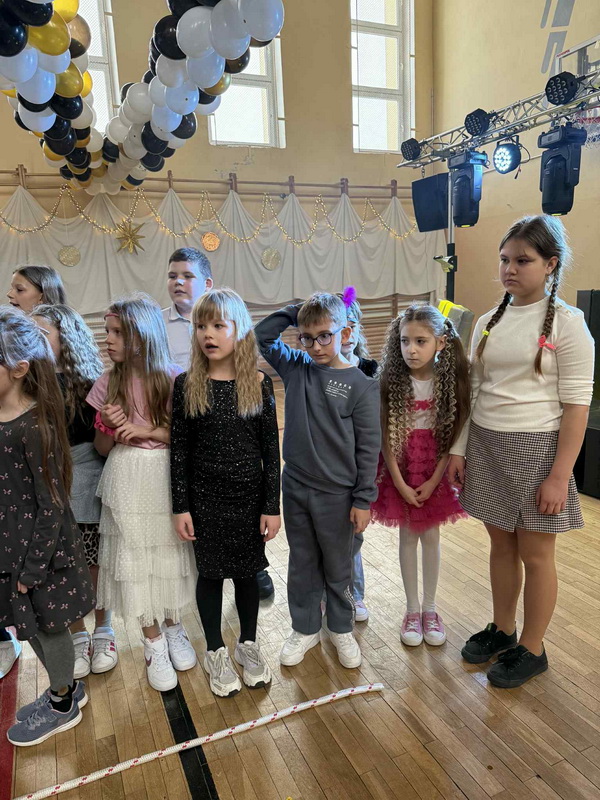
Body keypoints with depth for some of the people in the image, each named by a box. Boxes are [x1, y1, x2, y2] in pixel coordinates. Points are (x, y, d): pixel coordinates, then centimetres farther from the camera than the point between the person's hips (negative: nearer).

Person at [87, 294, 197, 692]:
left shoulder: (174, 380, -9)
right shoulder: (108, 384, 0)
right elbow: (101, 448, 7)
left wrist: (146, 430, -16)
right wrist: (112, 429, -14)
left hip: (167, 478, -2)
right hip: (127, 480, 2)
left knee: (170, 554, 11)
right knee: (136, 558, 9)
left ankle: (173, 629, 36)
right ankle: (154, 643, 28)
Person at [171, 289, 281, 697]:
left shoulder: (259, 383, -7)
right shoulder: (187, 385, -7)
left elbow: (271, 449, -4)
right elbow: (179, 449, -3)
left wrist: (272, 506, -4)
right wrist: (181, 506, -4)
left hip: (249, 496, 0)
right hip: (205, 497, 0)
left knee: (247, 571, 15)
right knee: (211, 572, 13)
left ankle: (248, 644, 38)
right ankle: (216, 652, 35)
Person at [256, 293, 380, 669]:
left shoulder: (361, 385, -11)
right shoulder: (296, 367, 0)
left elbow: (368, 447, -10)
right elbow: (263, 336, 5)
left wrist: (363, 499, -10)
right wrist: (296, 310, -4)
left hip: (337, 494, -3)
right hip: (295, 487, 4)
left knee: (338, 567, 15)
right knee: (301, 564, 18)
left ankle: (342, 629, 38)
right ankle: (305, 628, 38)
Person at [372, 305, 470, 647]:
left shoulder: (449, 381, -10)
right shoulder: (392, 381, -12)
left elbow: (452, 434, -7)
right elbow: (386, 436, -10)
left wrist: (434, 480, -10)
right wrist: (400, 483, -12)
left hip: (435, 471, 1)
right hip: (401, 469, 0)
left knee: (431, 536, 11)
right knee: (408, 537, 10)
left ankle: (430, 608, 29)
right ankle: (413, 609, 27)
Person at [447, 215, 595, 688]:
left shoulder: (566, 323, -9)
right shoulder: (488, 322, 6)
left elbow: (576, 406, -11)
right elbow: (474, 392, 9)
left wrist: (560, 476, -15)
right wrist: (458, 450, 5)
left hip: (535, 448, -5)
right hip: (486, 444, 5)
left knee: (535, 553, 8)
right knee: (501, 543, 17)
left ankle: (531, 650, 28)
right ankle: (502, 631, 37)